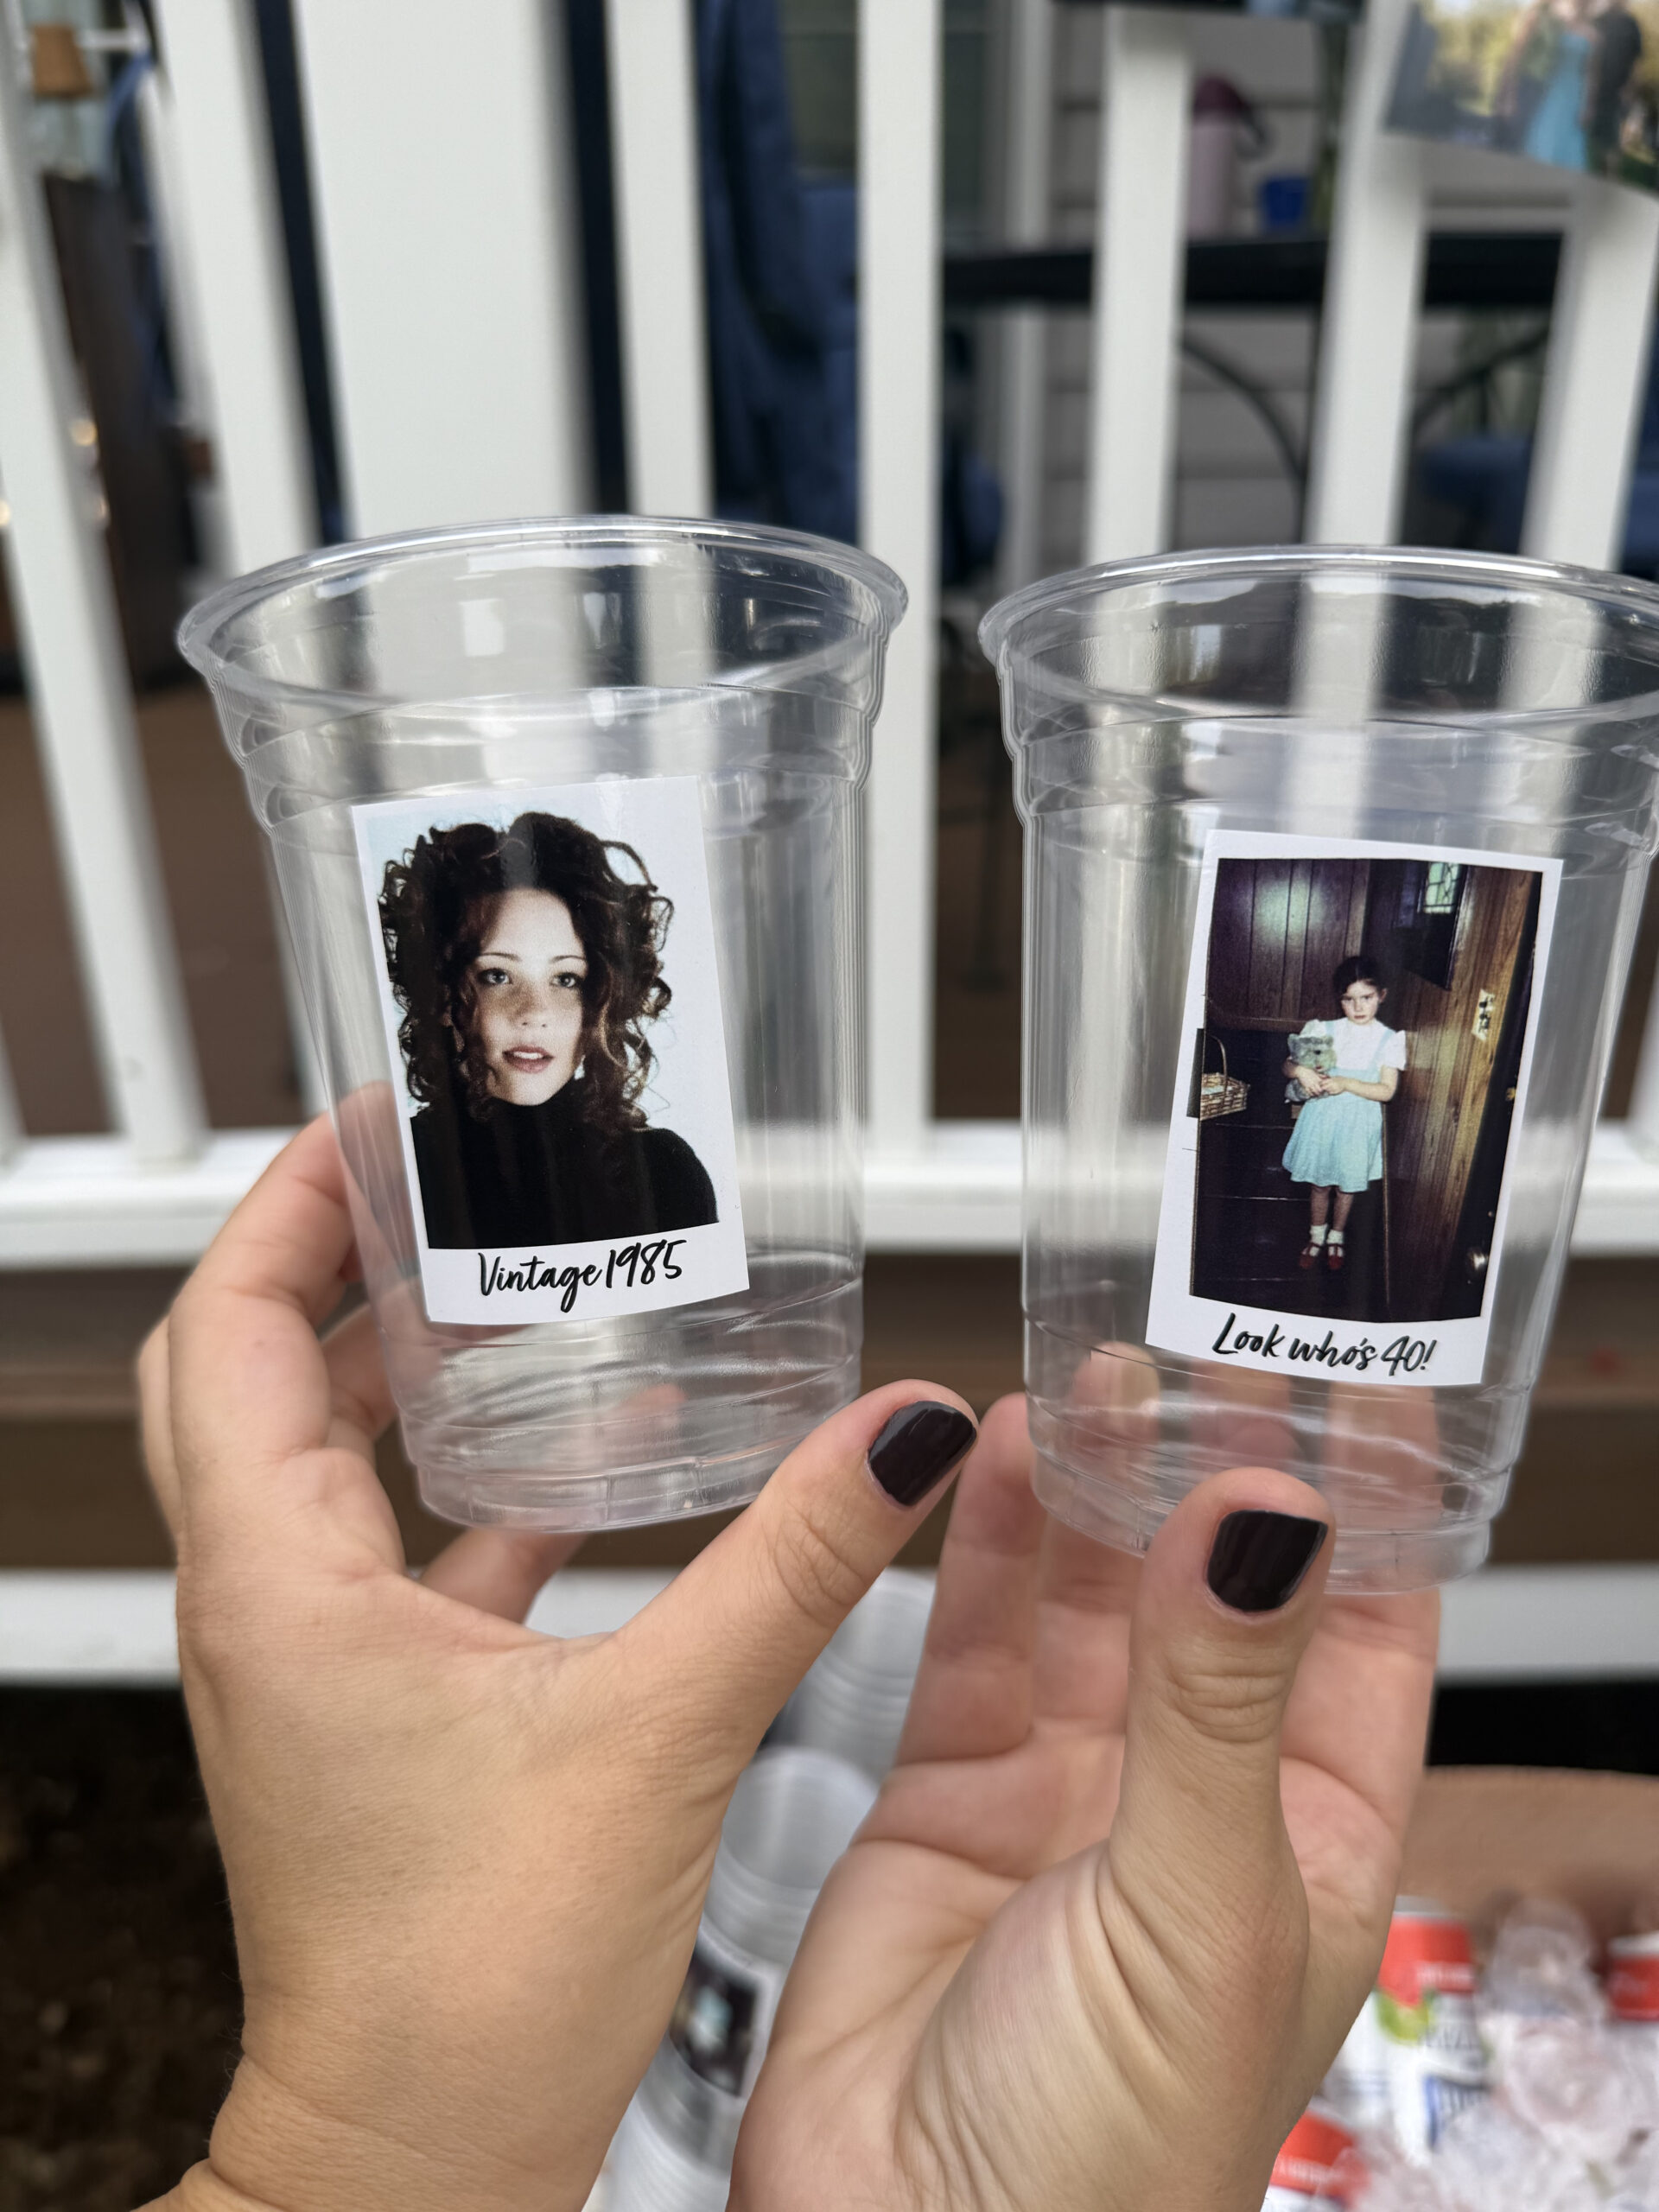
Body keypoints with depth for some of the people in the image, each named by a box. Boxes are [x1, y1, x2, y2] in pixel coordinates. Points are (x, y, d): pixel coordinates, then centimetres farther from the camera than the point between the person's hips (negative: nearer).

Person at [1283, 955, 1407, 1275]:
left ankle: (1336, 1238, 36)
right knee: (1320, 1183, 13)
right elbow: (1288, 1064, 0)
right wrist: (1301, 1071, -23)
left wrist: (1346, 1084, -24)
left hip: (1358, 1124, -1)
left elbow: (1386, 1091, -12)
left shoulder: (1389, 1039, -7)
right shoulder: (1326, 1031, -3)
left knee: (1347, 1186, 14)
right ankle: (1316, 1236, 34)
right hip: (1322, 1117, 1)